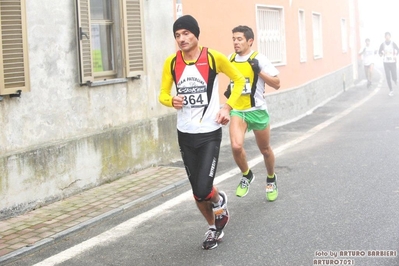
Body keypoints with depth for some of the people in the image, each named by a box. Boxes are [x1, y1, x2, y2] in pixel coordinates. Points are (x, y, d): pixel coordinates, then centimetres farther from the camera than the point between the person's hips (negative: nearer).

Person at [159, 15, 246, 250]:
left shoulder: (213, 57, -10)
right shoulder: (172, 62, -2)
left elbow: (240, 79, 4)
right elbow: (163, 94, 7)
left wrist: (227, 107, -7)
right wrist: (172, 101, -16)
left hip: (210, 133, -3)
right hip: (185, 134, 4)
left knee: (203, 190, -15)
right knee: (197, 192, 10)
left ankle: (219, 201, 21)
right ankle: (214, 228, 35)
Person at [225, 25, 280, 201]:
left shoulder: (259, 59, -11)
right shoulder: (230, 59, 3)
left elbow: (276, 84, -12)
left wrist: (259, 71, -22)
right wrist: (230, 91, 8)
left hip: (257, 110, -3)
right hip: (237, 110, 3)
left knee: (265, 150, 13)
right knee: (236, 146, -20)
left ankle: (271, 180, 40)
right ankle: (247, 176, 7)